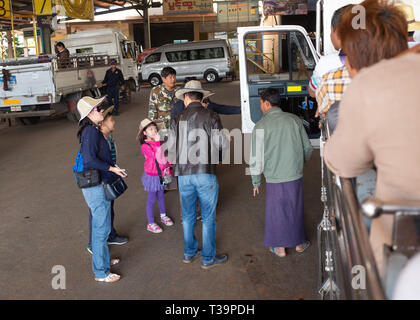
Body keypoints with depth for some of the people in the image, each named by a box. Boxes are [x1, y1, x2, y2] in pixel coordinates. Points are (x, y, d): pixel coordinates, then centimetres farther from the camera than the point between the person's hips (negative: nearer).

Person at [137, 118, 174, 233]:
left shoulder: (157, 142, 0)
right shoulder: (145, 146, -21)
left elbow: (165, 156, 13)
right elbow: (156, 156, -33)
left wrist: (168, 166, 5)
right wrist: (157, 143, -36)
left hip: (161, 174, 7)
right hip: (152, 176, -6)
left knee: (161, 195, 23)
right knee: (151, 199, 4)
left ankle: (163, 216, 43)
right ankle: (150, 224, 17)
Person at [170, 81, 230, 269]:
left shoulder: (177, 120, 2)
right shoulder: (211, 117, -5)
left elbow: (170, 149, 2)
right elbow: (223, 144, -7)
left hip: (184, 174, 3)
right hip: (206, 173, -3)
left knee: (188, 216, 18)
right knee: (208, 218, 8)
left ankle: (189, 253, 32)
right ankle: (208, 258, 18)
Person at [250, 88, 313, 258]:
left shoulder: (261, 126, -11)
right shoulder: (294, 120, -1)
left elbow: (256, 159, -9)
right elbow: (308, 148, 7)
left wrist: (256, 182, 4)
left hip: (274, 178, -3)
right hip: (296, 175, 3)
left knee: (276, 212, 14)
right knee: (296, 210, 19)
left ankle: (280, 248, 27)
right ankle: (299, 243, 34)